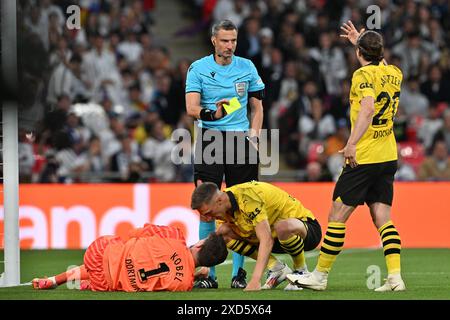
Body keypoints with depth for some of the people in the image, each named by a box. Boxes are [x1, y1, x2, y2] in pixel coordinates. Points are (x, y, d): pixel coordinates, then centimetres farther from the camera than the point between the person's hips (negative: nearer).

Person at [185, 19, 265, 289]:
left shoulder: (247, 67, 8)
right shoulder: (198, 68, 2)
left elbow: (257, 107, 15)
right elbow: (191, 108, -7)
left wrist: (253, 137, 2)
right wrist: (212, 114, -27)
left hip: (241, 140, 2)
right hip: (209, 139, -1)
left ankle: (238, 272, 7)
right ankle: (209, 273, -2)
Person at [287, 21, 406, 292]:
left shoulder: (363, 74, -11)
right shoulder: (395, 74, 10)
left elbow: (368, 106, -28)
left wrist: (352, 142, -34)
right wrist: (360, 41, 42)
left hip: (363, 157, -7)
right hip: (388, 157, 7)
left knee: (338, 215, 1)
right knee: (383, 217, 5)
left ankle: (320, 275, 6)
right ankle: (395, 276, -7)